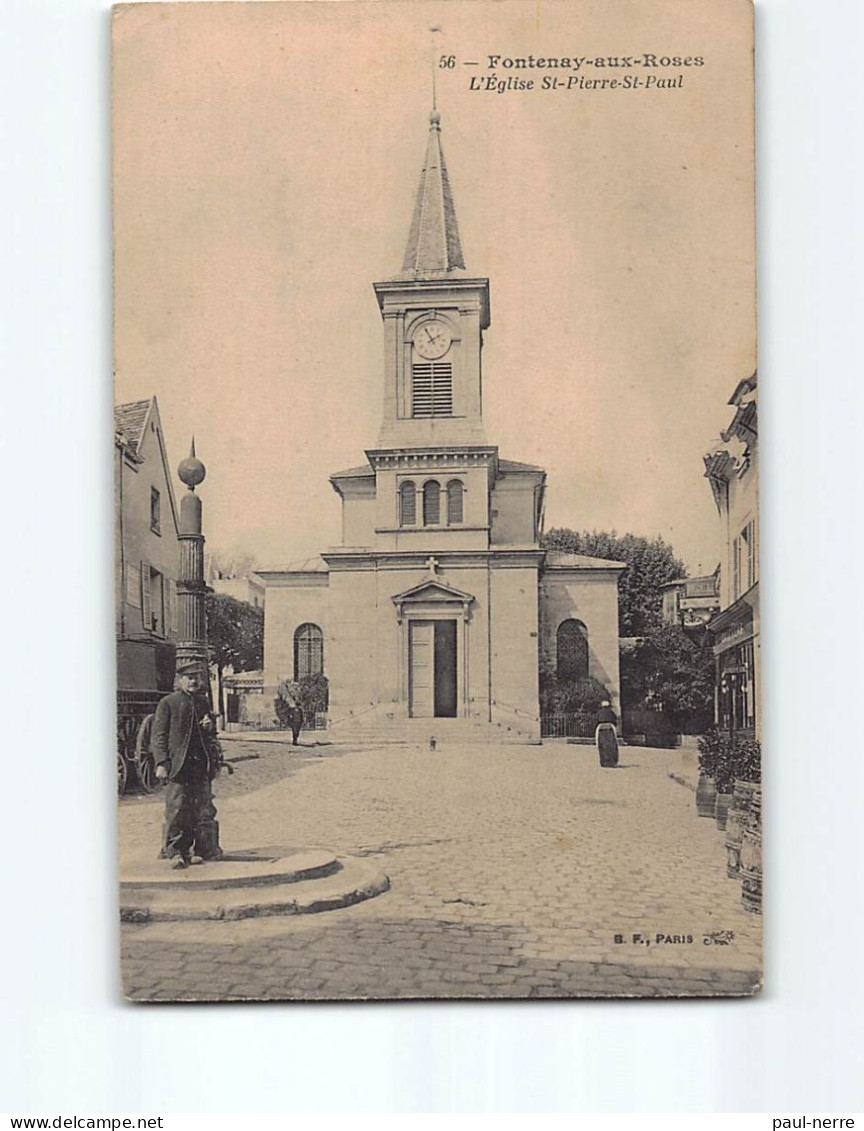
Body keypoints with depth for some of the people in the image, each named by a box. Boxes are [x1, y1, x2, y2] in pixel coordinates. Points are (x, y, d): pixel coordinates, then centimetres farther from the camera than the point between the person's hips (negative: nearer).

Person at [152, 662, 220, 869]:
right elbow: (158, 735, -2)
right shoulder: (167, 703, 1)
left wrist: (210, 726, 3)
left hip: (201, 765, 5)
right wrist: (161, 763, -12)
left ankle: (189, 850, 14)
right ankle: (173, 852, 1)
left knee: (201, 809, 4)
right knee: (176, 810, -6)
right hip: (177, 764, -5)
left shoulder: (203, 702, 18)